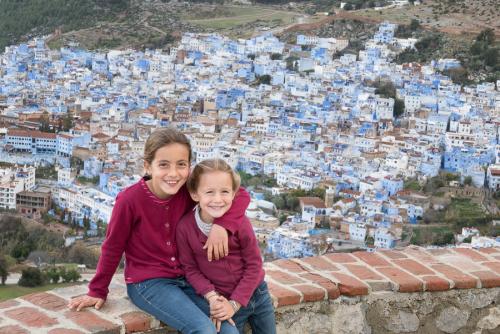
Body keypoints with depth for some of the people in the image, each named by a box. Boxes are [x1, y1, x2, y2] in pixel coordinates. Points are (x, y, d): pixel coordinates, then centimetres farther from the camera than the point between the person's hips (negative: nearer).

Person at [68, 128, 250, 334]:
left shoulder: (189, 190, -8)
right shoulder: (130, 199, -17)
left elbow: (240, 195, -9)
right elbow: (113, 248, -5)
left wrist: (221, 224, -27)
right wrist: (97, 291, 4)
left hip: (185, 278, 4)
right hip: (147, 282, -4)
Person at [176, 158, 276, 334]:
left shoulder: (240, 222, -16)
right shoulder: (185, 226, -15)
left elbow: (254, 265, -10)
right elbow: (190, 268, -6)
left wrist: (234, 304, -15)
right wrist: (212, 297, -19)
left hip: (256, 294, 1)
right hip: (221, 300, -1)